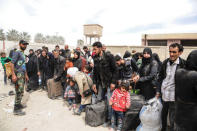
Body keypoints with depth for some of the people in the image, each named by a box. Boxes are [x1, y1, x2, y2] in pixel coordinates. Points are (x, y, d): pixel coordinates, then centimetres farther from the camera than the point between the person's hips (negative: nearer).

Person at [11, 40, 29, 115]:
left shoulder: (23, 54, 19)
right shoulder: (17, 53, -7)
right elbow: (12, 63, -15)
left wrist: (26, 75, 22)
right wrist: (13, 75, -23)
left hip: (22, 74, 9)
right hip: (18, 74, -8)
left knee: (20, 91, 14)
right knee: (19, 91, -9)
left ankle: (19, 104, 26)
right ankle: (16, 109, -3)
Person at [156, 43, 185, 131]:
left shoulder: (183, 64, -11)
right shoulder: (165, 62, 3)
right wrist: (158, 91, 6)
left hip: (174, 97, -4)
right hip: (163, 95, 5)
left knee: (172, 120, 7)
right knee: (163, 115, 21)